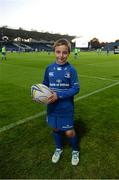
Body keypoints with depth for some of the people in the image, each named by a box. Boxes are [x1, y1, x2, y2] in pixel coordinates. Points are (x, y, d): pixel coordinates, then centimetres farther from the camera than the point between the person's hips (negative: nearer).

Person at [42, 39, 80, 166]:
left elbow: (76, 88, -13)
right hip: (52, 106, 3)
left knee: (69, 132, 5)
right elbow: (45, 84, 7)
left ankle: (75, 151, 38)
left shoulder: (71, 69, -13)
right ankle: (59, 148, 48)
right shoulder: (49, 68, -4)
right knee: (55, 128, 18)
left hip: (66, 107, -3)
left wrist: (59, 95, -23)